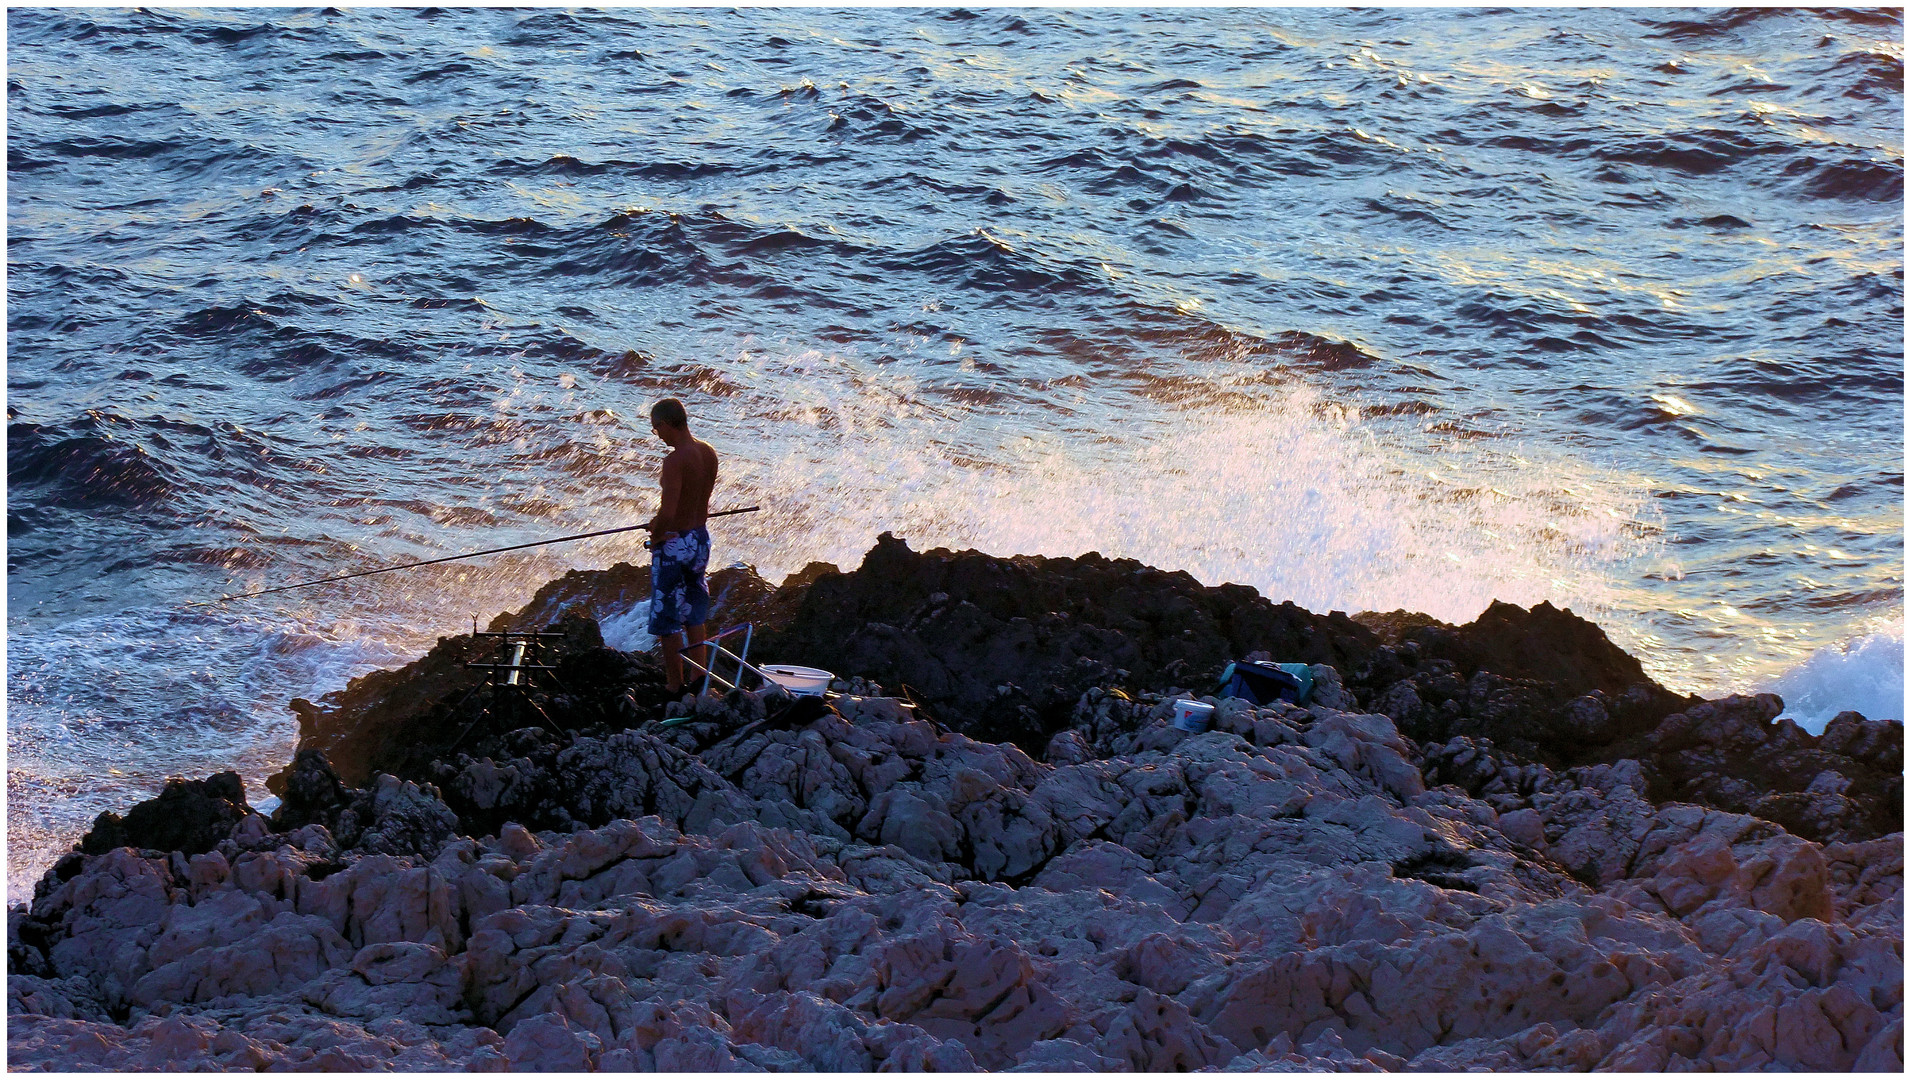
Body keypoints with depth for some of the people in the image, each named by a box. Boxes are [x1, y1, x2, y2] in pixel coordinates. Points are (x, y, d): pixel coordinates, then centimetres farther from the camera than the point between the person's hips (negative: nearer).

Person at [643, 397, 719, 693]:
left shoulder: (675, 461, -24)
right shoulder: (708, 453, 2)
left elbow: (667, 514, -31)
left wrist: (656, 537, -12)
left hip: (674, 544, -8)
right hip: (701, 538, 8)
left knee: (668, 619, 5)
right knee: (694, 615, 19)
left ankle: (674, 686, 13)